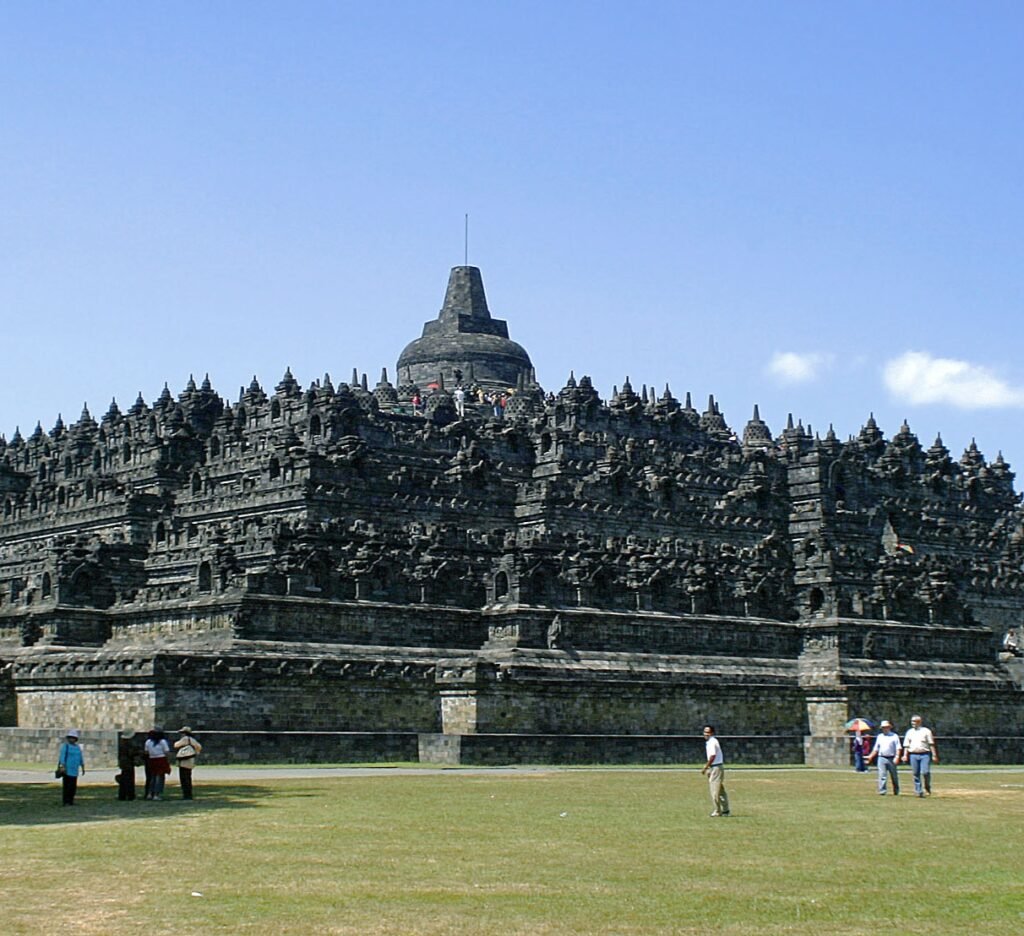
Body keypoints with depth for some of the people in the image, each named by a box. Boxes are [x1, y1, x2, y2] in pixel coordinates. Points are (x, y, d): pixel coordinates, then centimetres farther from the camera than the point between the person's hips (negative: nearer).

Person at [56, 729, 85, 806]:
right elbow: (62, 756, -11)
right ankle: (66, 802, -2)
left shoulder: (77, 747, 14)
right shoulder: (65, 746, -4)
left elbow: (81, 757, 17)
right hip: (67, 770, -6)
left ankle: (71, 801, 14)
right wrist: (62, 766, -20)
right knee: (66, 786, -5)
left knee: (73, 786, 6)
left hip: (75, 770, 6)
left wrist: (83, 767, 12)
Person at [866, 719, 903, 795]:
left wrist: (897, 757, -16)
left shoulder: (894, 736, 3)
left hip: (891, 759, -3)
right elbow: (876, 749, 20)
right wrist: (871, 756, 11)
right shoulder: (879, 736, 16)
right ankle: (882, 791, -8)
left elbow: (898, 748, -4)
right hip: (881, 758, 3)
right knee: (882, 775, -7)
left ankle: (896, 792, 18)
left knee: (894, 776, 6)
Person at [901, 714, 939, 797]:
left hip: (924, 754, -3)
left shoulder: (926, 731, 6)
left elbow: (931, 744, 2)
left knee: (925, 772, -13)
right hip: (913, 755, 3)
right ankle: (919, 792, 7)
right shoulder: (909, 732, 15)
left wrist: (934, 755, -5)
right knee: (916, 774, 1)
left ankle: (927, 789, 8)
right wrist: (905, 755, 1)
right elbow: (906, 745, 14)